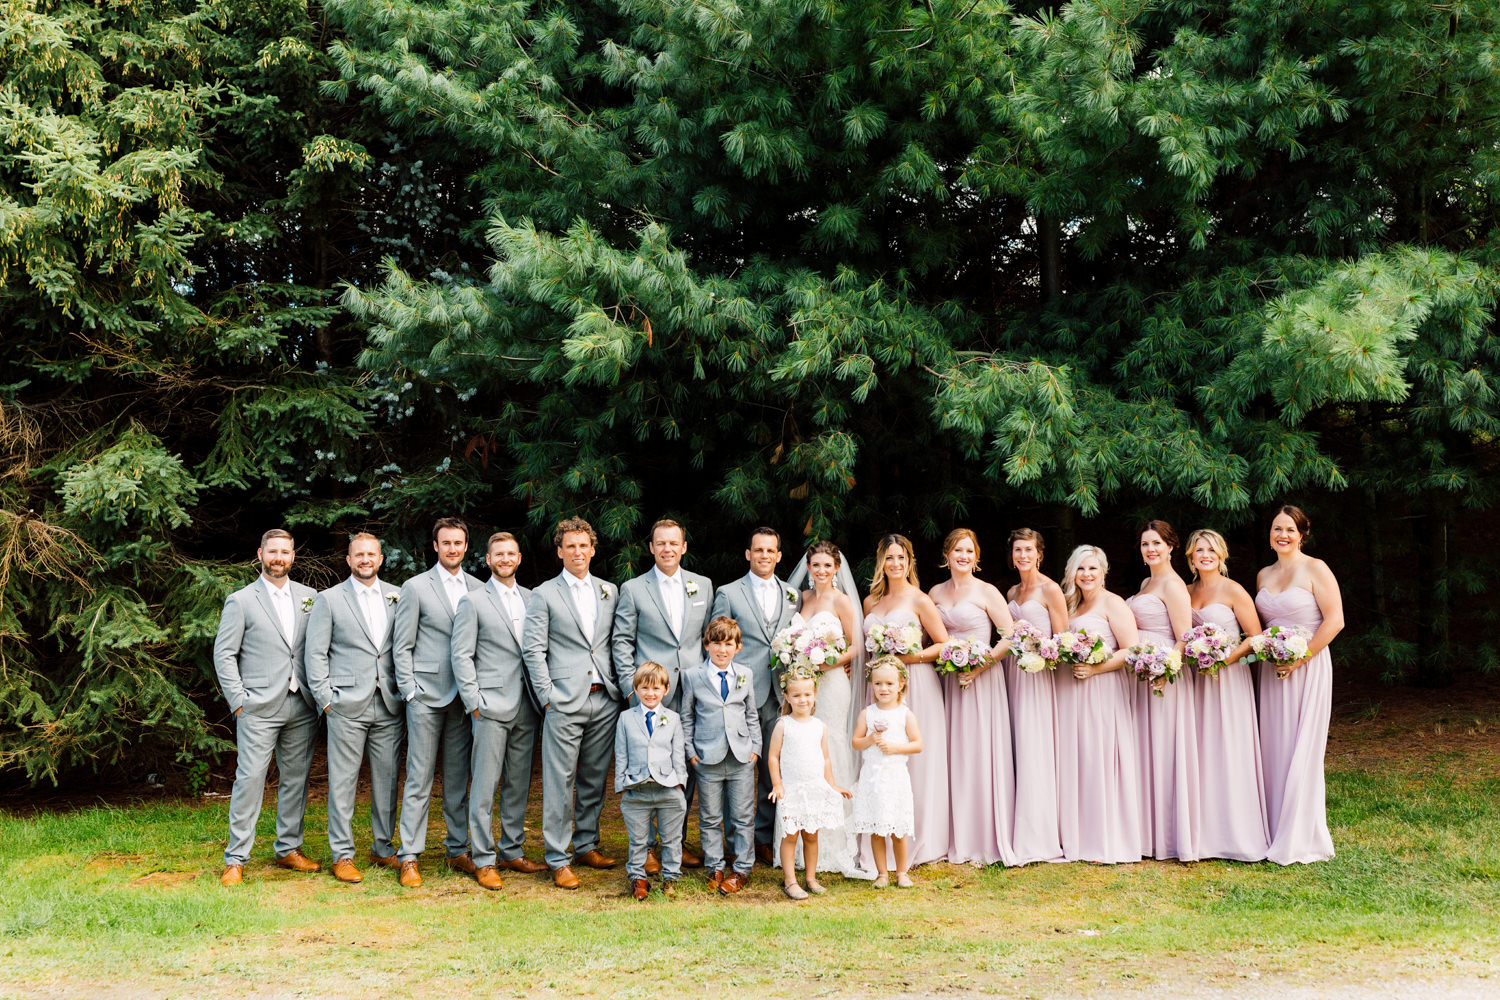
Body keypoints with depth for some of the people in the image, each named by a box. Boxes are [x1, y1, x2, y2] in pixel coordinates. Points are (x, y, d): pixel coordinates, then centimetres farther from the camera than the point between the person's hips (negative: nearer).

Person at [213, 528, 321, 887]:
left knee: (296, 779, 9)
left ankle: (289, 849, 21)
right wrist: (238, 701, -7)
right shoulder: (241, 601, 0)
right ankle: (235, 860, 0)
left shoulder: (308, 597, 11)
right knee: (249, 780, -6)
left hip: (302, 708, 4)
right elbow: (224, 654, -1)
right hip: (259, 709, -4)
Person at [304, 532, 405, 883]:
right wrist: (325, 699, -5)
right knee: (343, 782, -1)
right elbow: (315, 654, 2)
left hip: (389, 706, 3)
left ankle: (383, 848, 19)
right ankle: (342, 855, 7)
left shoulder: (398, 597, 11)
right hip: (347, 706, -3)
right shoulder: (329, 600, 4)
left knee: (388, 779, 7)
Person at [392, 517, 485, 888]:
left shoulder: (478, 589, 10)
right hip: (427, 696, -3)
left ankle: (458, 850, 19)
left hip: (464, 697, 4)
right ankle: (409, 857, 2)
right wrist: (410, 691, -7)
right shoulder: (416, 587, 0)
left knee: (458, 778, 10)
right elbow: (401, 646, 0)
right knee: (419, 779, -3)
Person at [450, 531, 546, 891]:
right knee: (484, 786, -3)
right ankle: (484, 860, 4)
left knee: (519, 783, 10)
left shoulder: (531, 598, 13)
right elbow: (462, 655, -3)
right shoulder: (473, 601, 0)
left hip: (527, 706, 5)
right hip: (491, 706, -5)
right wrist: (473, 702, -9)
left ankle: (512, 851, 21)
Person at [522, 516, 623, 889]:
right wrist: (548, 697, -8)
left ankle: (587, 846, 24)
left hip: (604, 701, 4)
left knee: (594, 778, 11)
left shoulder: (609, 592, 14)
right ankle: (558, 859, 4)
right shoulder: (544, 595, 2)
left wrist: (623, 687, 6)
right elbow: (533, 650, -2)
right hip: (565, 703, -4)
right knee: (560, 782, -3)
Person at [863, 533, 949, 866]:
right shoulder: (871, 602, 13)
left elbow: (944, 644, -3)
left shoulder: (919, 600, -2)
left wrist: (914, 656, -16)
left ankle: (922, 841, 7)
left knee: (918, 760, -2)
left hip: (915, 685, -5)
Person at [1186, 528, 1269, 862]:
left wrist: (1226, 658, -18)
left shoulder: (1233, 591, -5)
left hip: (1229, 676, -5)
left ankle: (1238, 834, 2)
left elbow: (1256, 637, -6)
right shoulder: (1187, 592, 11)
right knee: (1202, 751, 5)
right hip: (1197, 679, 5)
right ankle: (1206, 832, 10)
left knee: (1229, 751, -5)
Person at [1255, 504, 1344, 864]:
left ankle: (1301, 840, 4)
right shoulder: (1263, 575, 12)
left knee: (1301, 750, -4)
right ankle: (1277, 832, 14)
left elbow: (1335, 621, -12)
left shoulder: (1315, 569, -6)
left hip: (1307, 668, -6)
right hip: (1272, 669, 6)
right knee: (1274, 749, 6)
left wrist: (1299, 658, -15)